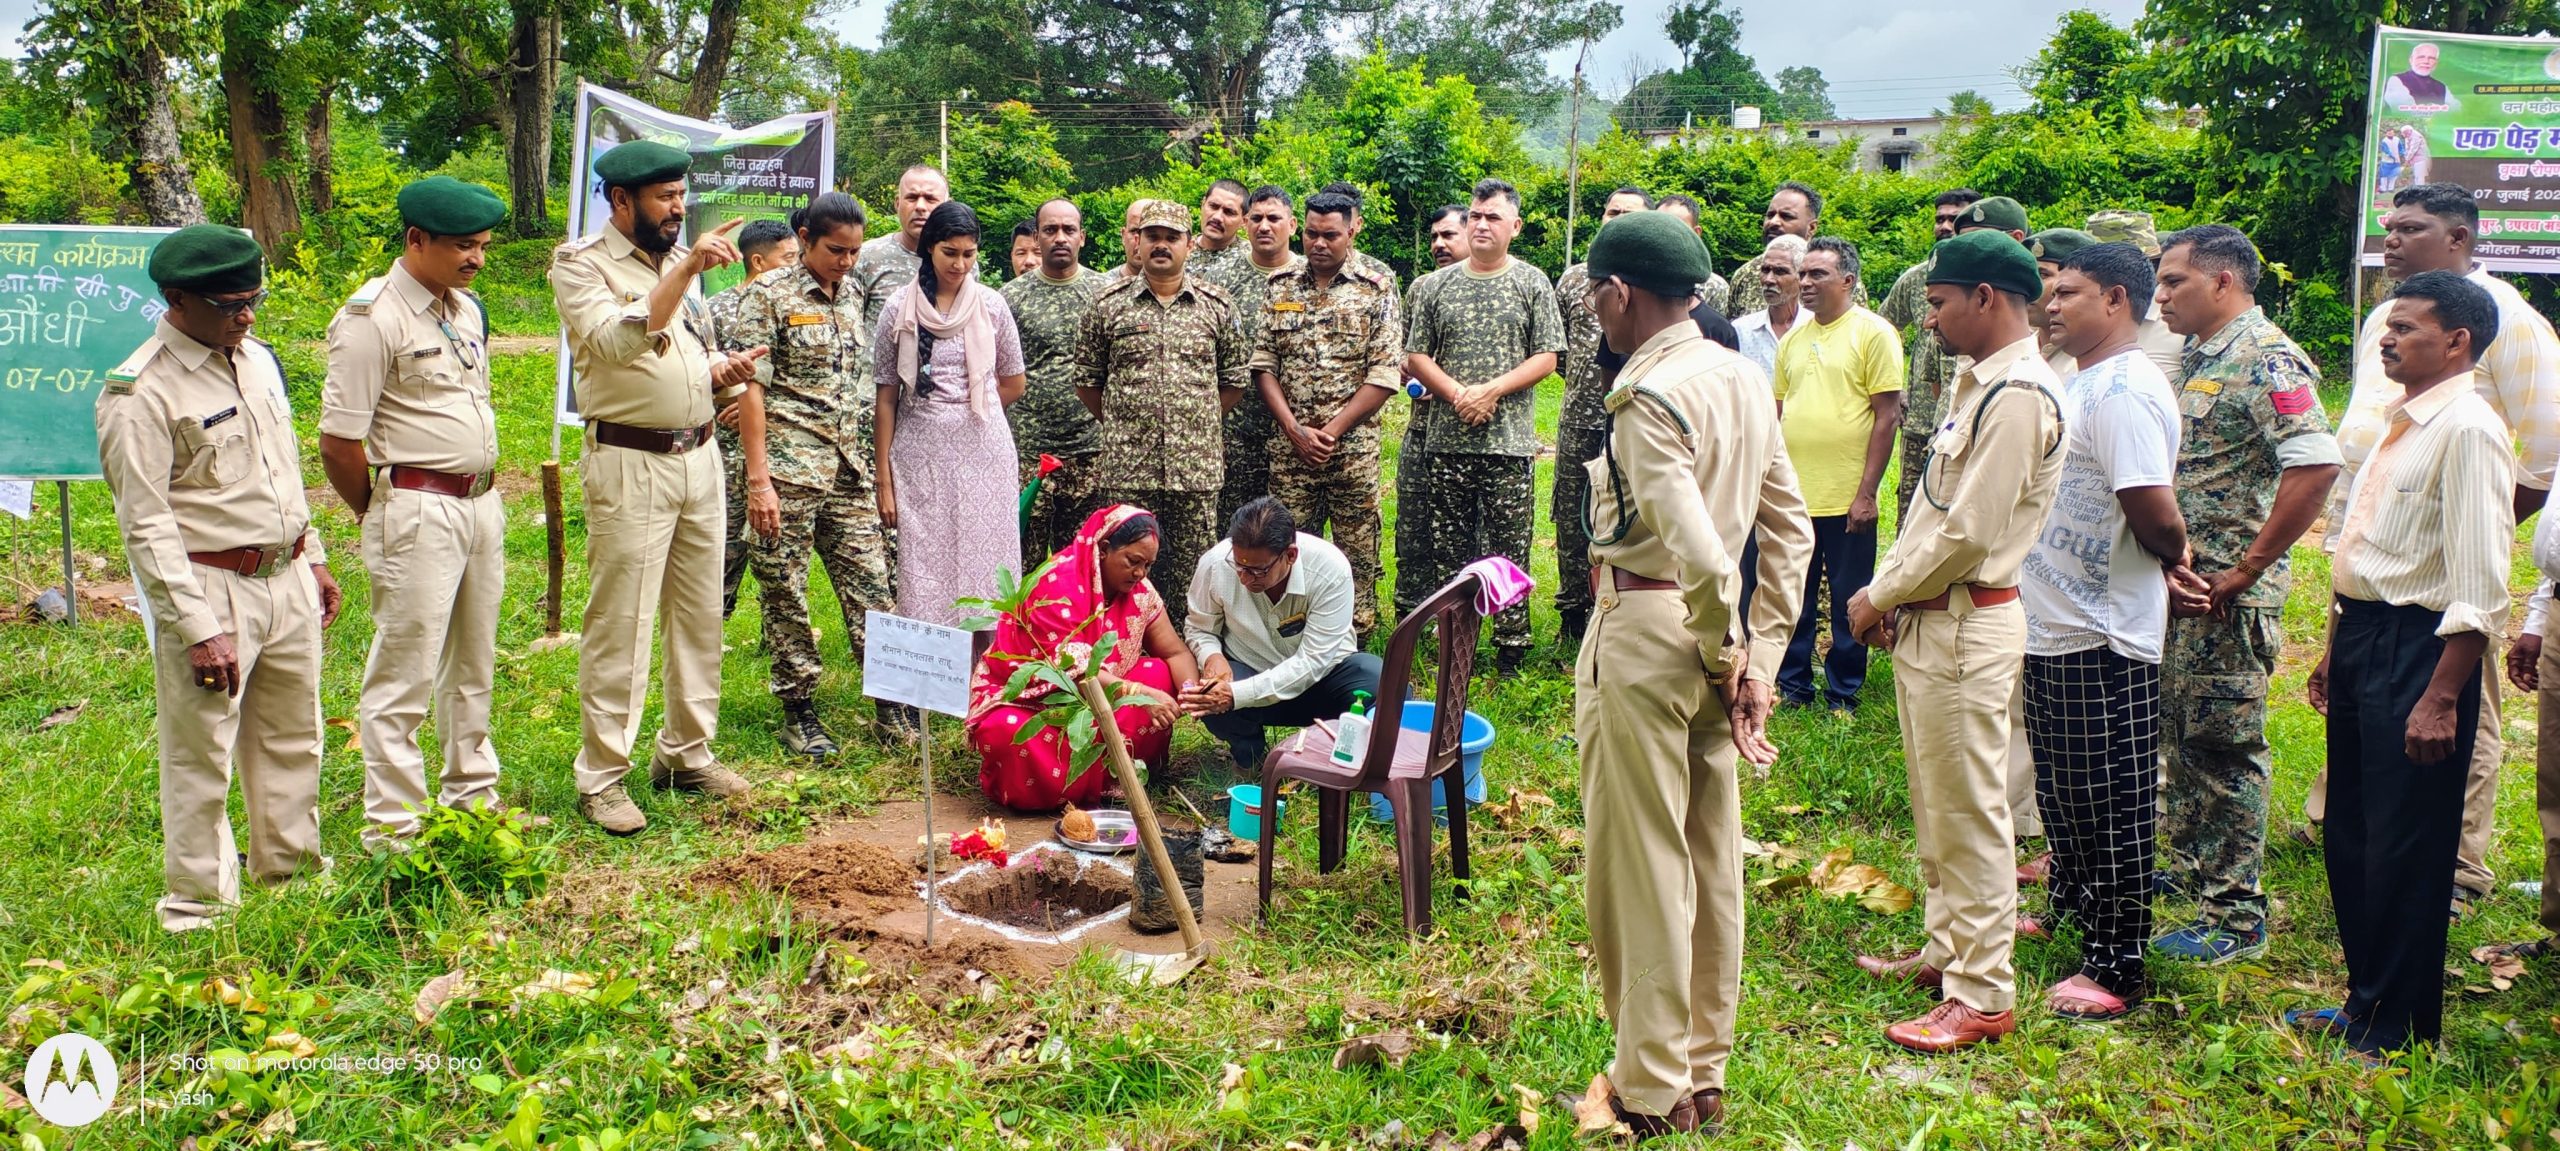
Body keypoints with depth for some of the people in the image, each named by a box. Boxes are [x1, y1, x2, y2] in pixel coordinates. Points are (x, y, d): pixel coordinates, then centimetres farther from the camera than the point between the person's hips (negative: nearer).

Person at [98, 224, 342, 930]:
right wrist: (198, 628, -20)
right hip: (211, 590, -7)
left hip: (287, 580, 7)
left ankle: (291, 867, 36)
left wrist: (312, 557, 20)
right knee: (201, 757, 2)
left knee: (293, 740, 19)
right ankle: (199, 906, 14)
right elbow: (146, 526, -17)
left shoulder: (259, 359, 8)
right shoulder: (140, 394, -16)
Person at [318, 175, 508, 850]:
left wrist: (486, 492, 16)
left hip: (482, 502, 8)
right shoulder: (372, 318, -14)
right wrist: (380, 517, -1)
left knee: (474, 663, 18)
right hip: (418, 510, -8)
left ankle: (472, 795, 32)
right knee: (405, 672, -3)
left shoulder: (467, 308, 12)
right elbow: (338, 441, -14)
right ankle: (393, 825, 5)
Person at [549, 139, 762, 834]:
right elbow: (618, 342, -25)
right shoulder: (581, 263, -7)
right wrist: (687, 269, -29)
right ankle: (602, 777, 5)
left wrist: (725, 371, 1)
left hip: (698, 456, 7)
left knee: (699, 614, 12)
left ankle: (687, 752, 24)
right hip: (629, 463, -7)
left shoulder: (679, 261, 15)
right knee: (620, 624, -4)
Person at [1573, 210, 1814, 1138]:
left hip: (1645, 638, -9)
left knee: (1637, 869, 3)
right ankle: (1704, 1076, 28)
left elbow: (1701, 554, -27)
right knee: (1710, 862, 15)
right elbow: (1790, 529, 11)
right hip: (1712, 641, 9)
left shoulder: (1647, 396, -19)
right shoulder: (1743, 379, 8)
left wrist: (1729, 654, -12)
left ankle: (1651, 1095, 14)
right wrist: (1758, 654, 11)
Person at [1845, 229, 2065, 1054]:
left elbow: (1968, 534, -21)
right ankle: (1949, 948, 33)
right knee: (1935, 802, 19)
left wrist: (1879, 598, -11)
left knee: (1968, 811, -3)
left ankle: (1983, 995, 6)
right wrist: (1887, 592, 5)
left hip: (1967, 626, -10)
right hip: (1926, 620, 10)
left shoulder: (2017, 396, -18)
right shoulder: (1974, 381, 14)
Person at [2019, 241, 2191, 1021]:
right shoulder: (2082, 382, 13)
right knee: (2064, 793, 22)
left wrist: (2172, 558, -6)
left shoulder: (2125, 391, -20)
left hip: (2102, 638, -10)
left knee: (2111, 804, 0)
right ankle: (2072, 913, 39)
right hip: (2055, 627, 10)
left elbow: (2157, 515, -25)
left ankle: (2117, 967, 9)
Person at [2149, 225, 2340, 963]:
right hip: (2178, 584, 9)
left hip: (2227, 596, -9)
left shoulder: (2264, 361, -17)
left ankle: (2235, 917, 7)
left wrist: (2247, 569, -23)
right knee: (2179, 734, 19)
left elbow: (2316, 465, -28)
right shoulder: (2200, 358, 13)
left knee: (2225, 748, -2)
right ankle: (2186, 867, 34)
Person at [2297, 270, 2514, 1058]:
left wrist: (2441, 698, -23)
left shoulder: (2467, 431, -17)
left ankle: (2392, 1030, 15)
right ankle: (2364, 1000, 32)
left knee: (2404, 851, 2)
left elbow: (2480, 588, -21)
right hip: (2361, 636, 9)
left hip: (2417, 648, -9)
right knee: (2350, 836, 17)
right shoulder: (2405, 422, 13)